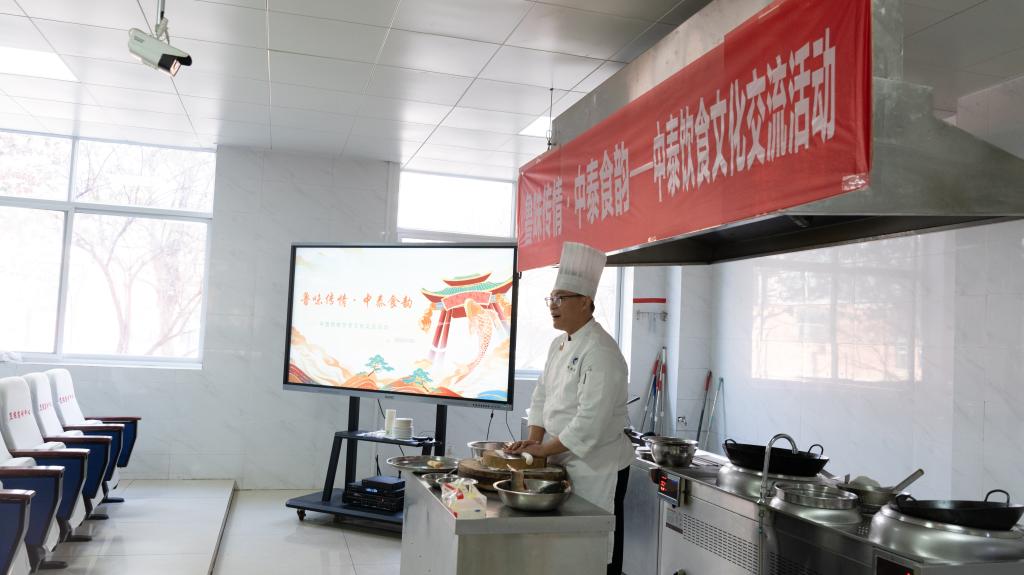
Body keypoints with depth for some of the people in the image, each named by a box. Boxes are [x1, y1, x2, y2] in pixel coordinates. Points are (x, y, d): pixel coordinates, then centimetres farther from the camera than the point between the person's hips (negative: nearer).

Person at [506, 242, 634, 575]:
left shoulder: (601, 352, -20)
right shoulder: (559, 344, 9)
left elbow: (590, 421, -25)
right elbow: (541, 397, 14)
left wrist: (544, 449, -18)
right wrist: (534, 439, -1)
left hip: (596, 468, -8)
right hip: (564, 463, 8)